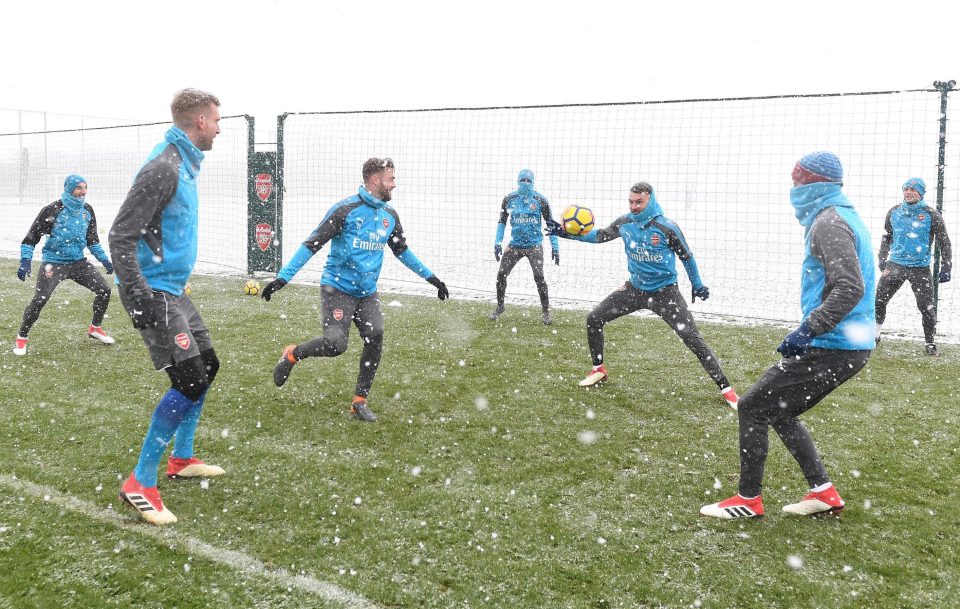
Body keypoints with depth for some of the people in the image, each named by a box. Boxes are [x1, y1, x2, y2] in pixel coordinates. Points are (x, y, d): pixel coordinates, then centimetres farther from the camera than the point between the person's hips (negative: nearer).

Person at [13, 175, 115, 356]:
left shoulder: (87, 210, 5)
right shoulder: (53, 210, -13)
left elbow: (92, 239, 18)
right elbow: (31, 237, -8)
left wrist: (104, 259, 14)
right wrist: (25, 261, -17)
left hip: (78, 261, 5)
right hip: (54, 262, -5)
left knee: (104, 290, 0)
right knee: (39, 300, -17)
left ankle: (95, 328, 22)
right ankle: (22, 337, 4)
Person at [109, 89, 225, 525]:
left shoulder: (185, 164, 12)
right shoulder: (164, 168, -19)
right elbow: (120, 235, -22)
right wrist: (139, 299, -26)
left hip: (173, 289, 10)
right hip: (154, 292, -10)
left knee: (207, 367, 18)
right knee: (189, 382, -14)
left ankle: (182, 460, 33)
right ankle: (140, 484, -4)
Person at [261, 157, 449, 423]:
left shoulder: (390, 215, 7)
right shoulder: (346, 209, -14)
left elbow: (402, 250, 22)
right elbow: (312, 244, -13)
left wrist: (430, 277, 23)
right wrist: (283, 277, -18)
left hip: (368, 293, 6)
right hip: (338, 288, -6)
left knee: (375, 341, -7)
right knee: (335, 344, -17)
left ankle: (360, 402, 9)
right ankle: (291, 354, 14)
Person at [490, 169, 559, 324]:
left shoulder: (540, 200, -6)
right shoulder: (509, 199, 1)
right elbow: (502, 221, 11)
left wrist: (555, 247, -3)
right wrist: (497, 243, 4)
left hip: (534, 245, -3)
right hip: (515, 244, 3)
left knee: (539, 276, -15)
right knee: (501, 274, -2)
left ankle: (546, 310, 2)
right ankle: (500, 307, 18)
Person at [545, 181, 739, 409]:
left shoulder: (666, 227, -18)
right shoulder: (625, 222, -5)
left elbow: (686, 256, -5)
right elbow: (600, 236, 11)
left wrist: (697, 285, 5)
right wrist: (566, 233, 0)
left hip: (665, 292, -5)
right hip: (635, 289, 5)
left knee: (693, 339, -12)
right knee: (594, 319, 1)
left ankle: (725, 388, -5)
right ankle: (599, 369, 21)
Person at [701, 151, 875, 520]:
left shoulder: (828, 221, -15)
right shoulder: (844, 217, 17)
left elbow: (850, 289, -25)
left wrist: (807, 331, -24)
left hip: (832, 348, -10)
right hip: (851, 345, 10)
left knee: (752, 406, -2)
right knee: (778, 410, 19)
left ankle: (748, 500, 6)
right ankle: (824, 494, 20)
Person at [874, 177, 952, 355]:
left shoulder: (931, 215, -6)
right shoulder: (894, 212, 4)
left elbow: (944, 242, -1)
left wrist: (945, 268, -5)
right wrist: (882, 259, 15)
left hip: (920, 269, -3)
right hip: (895, 265, 3)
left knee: (926, 307, -2)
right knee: (879, 299, -1)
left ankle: (931, 342, 14)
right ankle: (874, 334, 16)